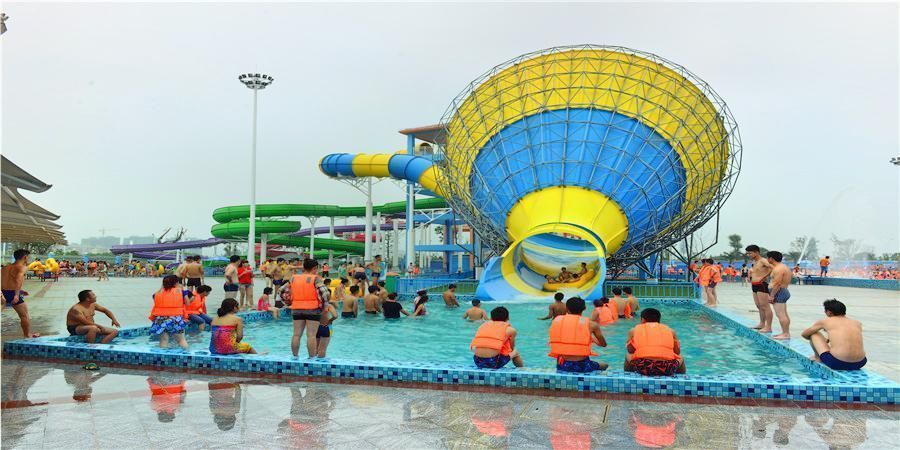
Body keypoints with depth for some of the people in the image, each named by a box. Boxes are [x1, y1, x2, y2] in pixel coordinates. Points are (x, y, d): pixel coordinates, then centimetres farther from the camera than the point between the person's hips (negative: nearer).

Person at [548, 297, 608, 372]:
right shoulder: (591, 324, -3)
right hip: (581, 366, -2)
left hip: (562, 366, 2)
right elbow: (603, 344, 11)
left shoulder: (555, 321, 3)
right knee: (604, 365, 28)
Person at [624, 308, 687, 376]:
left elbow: (630, 350, 10)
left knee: (628, 356, 34)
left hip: (642, 367, -1)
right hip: (667, 368, 1)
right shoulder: (670, 330, 19)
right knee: (680, 359, 36)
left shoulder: (634, 330, 17)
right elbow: (677, 352, 14)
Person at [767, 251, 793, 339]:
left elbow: (777, 284, -24)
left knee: (780, 314, -10)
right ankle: (786, 332, 17)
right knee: (784, 314, 13)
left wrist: (771, 295, -21)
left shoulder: (778, 269, -17)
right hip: (784, 291, 11)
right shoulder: (784, 267, 18)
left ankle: (786, 334, -11)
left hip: (779, 293, -11)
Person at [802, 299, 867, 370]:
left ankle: (818, 358, 28)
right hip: (859, 364, 4)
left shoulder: (825, 321, 6)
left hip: (836, 363, -4)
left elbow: (804, 334, 22)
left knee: (813, 333, 16)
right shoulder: (857, 323, 15)